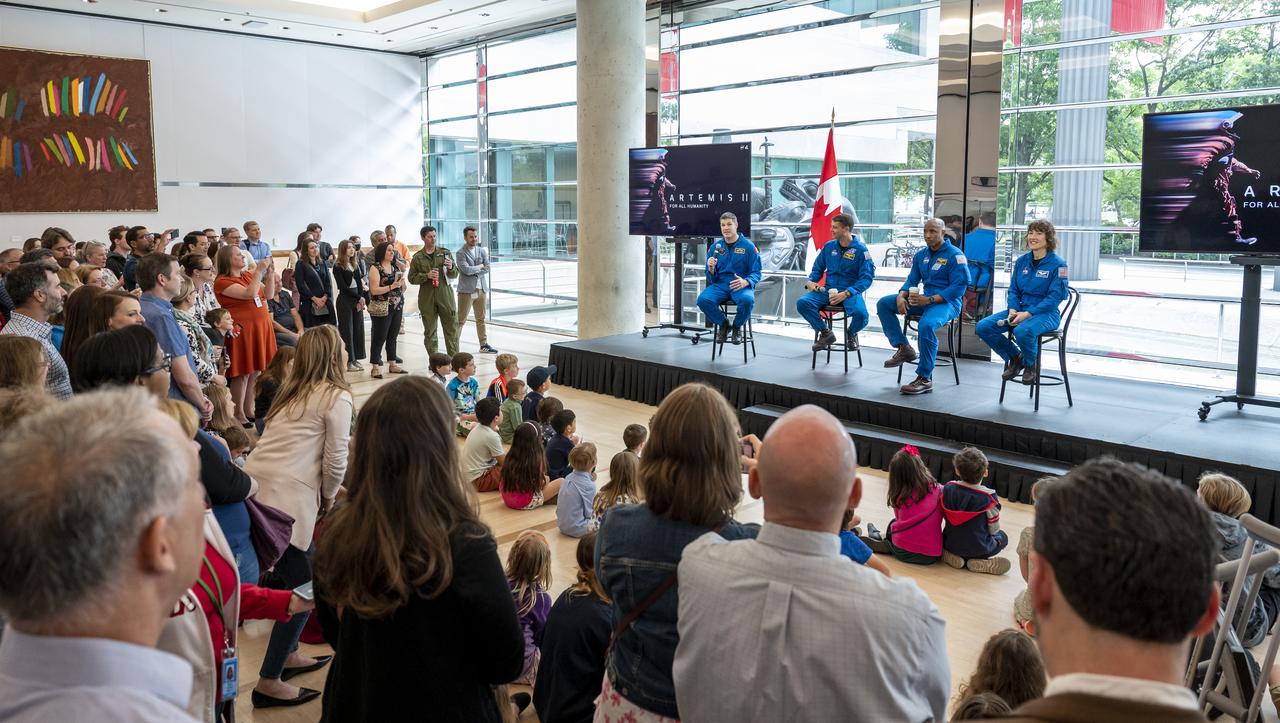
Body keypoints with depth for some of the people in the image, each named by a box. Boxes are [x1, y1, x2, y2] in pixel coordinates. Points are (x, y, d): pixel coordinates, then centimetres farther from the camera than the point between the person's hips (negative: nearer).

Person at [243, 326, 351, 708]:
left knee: (291, 574, 23)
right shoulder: (337, 398, -4)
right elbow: (336, 461, -4)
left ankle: (288, 654, 34)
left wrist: (320, 493, 19)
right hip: (287, 497, -8)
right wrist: (328, 497, 12)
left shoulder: (293, 392, 20)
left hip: (255, 486, 8)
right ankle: (269, 683, 5)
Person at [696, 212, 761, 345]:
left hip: (741, 286, -2)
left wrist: (745, 282, -23)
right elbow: (711, 279, 11)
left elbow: (756, 273, -1)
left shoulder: (748, 246, 1)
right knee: (703, 299, -29)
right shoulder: (715, 247, 9)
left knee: (747, 300, -37)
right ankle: (723, 324, 1)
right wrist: (711, 269, -14)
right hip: (720, 285, 2)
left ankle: (737, 326, -3)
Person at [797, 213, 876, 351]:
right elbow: (817, 268, 19)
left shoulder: (860, 249, -4)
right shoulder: (829, 246, 10)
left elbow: (867, 278, -9)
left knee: (861, 314, -35)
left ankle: (851, 333, 5)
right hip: (828, 291, 4)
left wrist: (846, 294, -21)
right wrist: (810, 281, -4)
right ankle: (825, 333, 0)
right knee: (802, 303, -23)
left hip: (850, 292, -4)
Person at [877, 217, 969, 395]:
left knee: (926, 325, -39)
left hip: (947, 302, -8)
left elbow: (959, 287, -16)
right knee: (883, 304, -4)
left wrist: (930, 300, -25)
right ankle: (904, 348, -3)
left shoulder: (954, 255, -9)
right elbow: (912, 280, 14)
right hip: (925, 299, 8)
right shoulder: (921, 254, 12)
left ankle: (925, 379, -28)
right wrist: (901, 296, -10)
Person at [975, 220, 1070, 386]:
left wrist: (1028, 313, -22)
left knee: (1023, 331, -40)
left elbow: (1056, 296, -14)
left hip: (1046, 313, -6)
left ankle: (1030, 364, -4)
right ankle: (1014, 358, 8)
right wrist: (1013, 310, -8)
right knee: (983, 327, -14)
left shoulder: (1058, 264, -8)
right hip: (1020, 310, 6)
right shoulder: (1022, 261, 10)